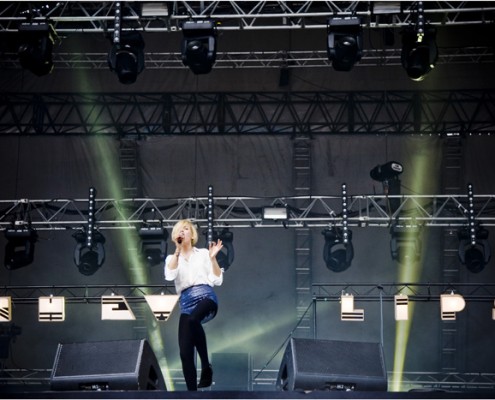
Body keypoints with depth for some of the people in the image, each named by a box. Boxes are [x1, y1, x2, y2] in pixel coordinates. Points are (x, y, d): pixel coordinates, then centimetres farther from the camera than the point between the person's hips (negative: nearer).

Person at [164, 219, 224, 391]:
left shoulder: (203, 254, 15)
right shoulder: (171, 258, 20)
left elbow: (217, 281, 7)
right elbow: (170, 276, -4)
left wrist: (213, 258, -4)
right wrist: (178, 249, -7)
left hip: (206, 297, -3)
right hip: (186, 304, 3)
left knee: (192, 320, -38)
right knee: (185, 353, -9)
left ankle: (206, 366, -27)